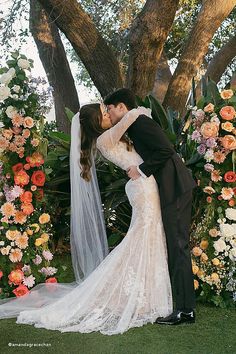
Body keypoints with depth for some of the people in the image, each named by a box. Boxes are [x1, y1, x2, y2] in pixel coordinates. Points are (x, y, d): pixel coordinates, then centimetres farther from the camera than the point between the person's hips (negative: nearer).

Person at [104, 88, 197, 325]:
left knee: (177, 245, -8)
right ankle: (184, 306, 16)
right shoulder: (135, 126, 18)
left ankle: (185, 309, -4)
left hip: (174, 187, -10)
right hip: (172, 188, 10)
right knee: (175, 246, 11)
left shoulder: (140, 122, -11)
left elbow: (166, 151, -19)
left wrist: (142, 170, -14)